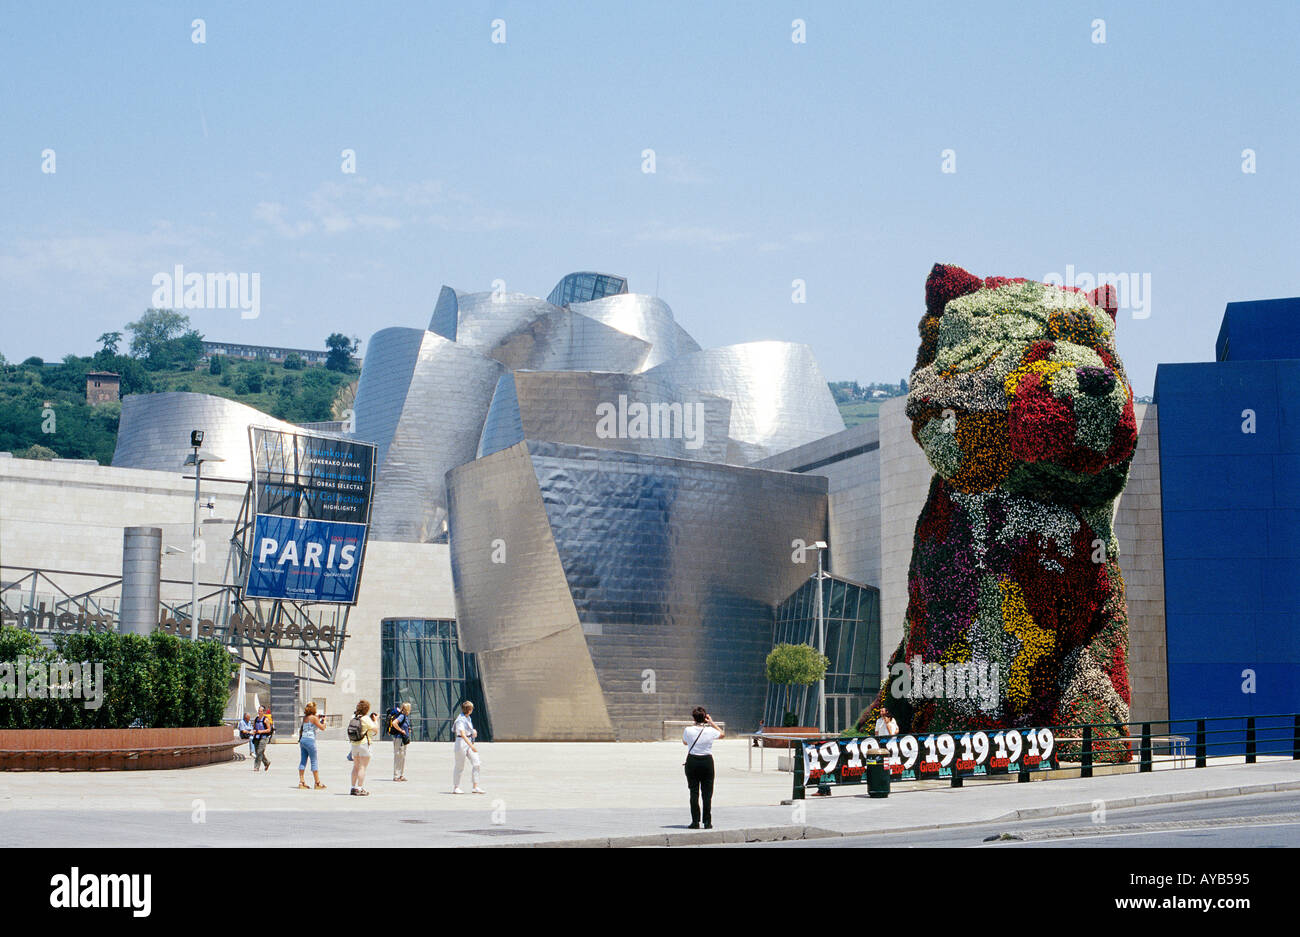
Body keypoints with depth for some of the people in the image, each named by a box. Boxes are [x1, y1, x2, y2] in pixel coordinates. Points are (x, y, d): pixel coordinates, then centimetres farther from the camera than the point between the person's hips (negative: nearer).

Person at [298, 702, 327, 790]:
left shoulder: (305, 718, 12)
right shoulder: (314, 718, -9)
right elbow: (322, 728, -8)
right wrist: (323, 722, 12)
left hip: (302, 739, 7)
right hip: (310, 740, -7)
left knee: (303, 761, 7)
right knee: (314, 762, -1)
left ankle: (301, 782, 5)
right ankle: (317, 783, 2)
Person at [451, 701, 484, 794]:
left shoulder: (468, 718, 11)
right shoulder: (460, 720, -17)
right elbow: (462, 734, -28)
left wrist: (474, 732, 8)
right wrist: (471, 746, -37)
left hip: (469, 742, 8)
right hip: (461, 742, -8)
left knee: (476, 763, -2)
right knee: (460, 766, 0)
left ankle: (476, 787, -1)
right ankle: (455, 788, 12)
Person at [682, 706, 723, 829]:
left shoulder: (688, 730, -8)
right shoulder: (710, 731, -7)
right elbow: (721, 734, 15)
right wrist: (711, 722, 18)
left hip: (692, 761, 0)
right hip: (707, 761, 0)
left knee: (694, 792, 5)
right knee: (707, 793, 6)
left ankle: (695, 821, 1)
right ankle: (707, 822, 4)